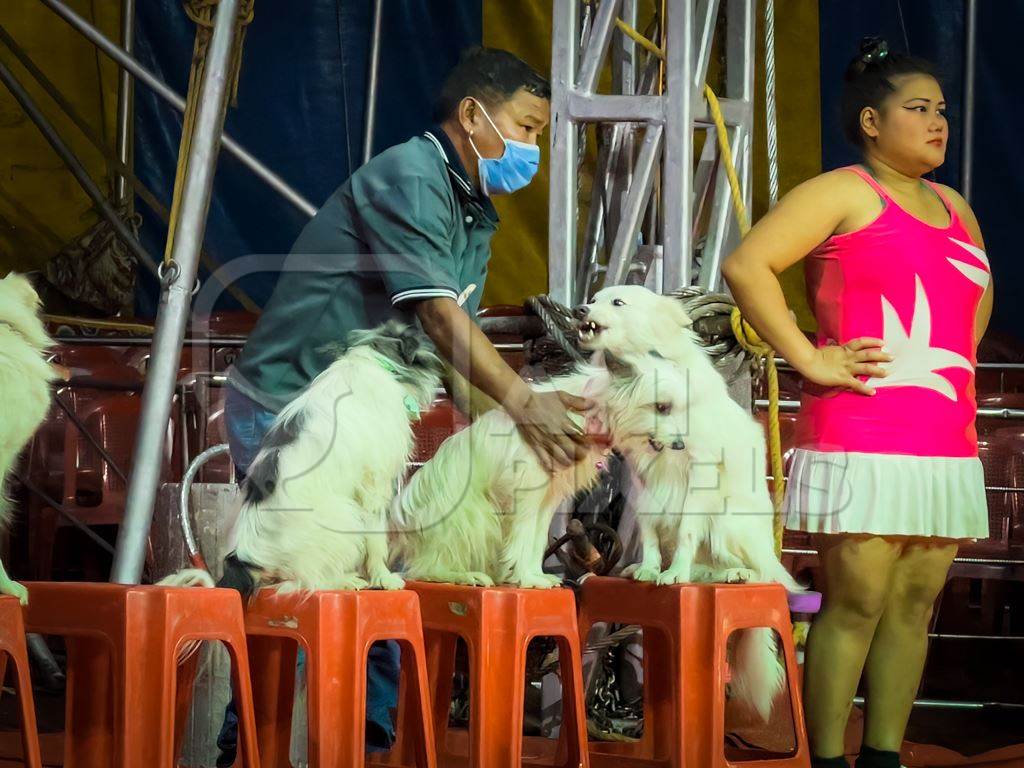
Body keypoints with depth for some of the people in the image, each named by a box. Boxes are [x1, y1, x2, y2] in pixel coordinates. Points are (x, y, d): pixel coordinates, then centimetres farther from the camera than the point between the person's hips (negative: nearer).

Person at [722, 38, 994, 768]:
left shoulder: (954, 208, 20)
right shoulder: (846, 192, -2)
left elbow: (979, 296, 38)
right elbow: (746, 265, -12)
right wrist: (810, 359, -14)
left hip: (947, 445, 7)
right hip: (864, 440, -7)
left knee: (915, 605, 7)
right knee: (857, 603, -8)